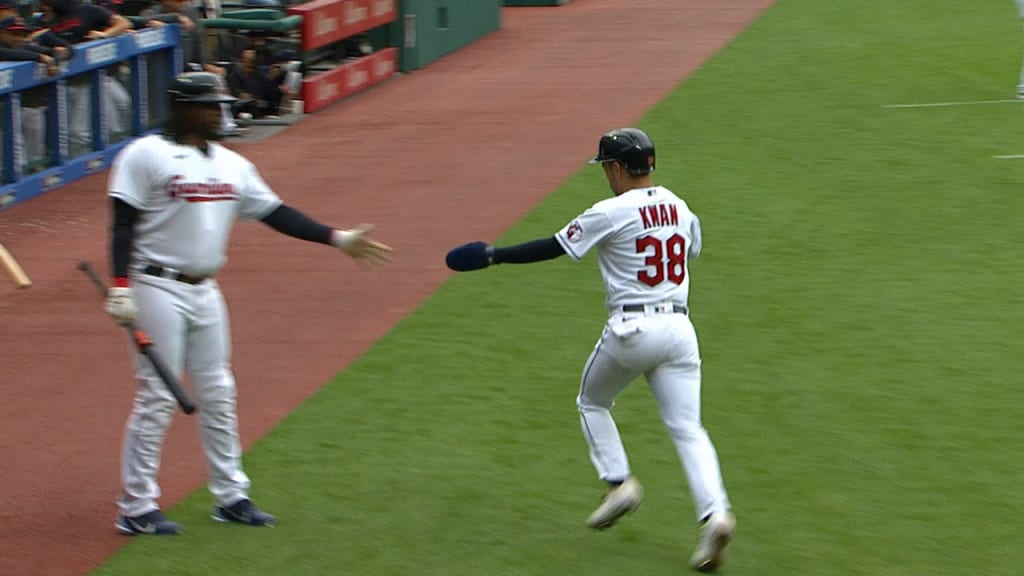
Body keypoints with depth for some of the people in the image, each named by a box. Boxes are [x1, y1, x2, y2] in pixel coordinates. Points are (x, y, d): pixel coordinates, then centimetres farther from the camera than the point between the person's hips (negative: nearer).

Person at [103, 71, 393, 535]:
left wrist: (338, 238, 5)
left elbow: (276, 213, 11)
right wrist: (121, 286, -23)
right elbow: (123, 223, -13)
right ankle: (136, 508, 2)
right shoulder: (145, 156, -10)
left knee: (218, 396, 12)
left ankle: (230, 496, 23)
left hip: (205, 292, 7)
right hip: (158, 289, -7)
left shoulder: (232, 165, 10)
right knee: (157, 398, -6)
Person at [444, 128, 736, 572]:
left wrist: (493, 256, 3)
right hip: (679, 328, 5)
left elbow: (554, 247, -6)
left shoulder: (612, 213, -8)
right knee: (687, 428, 1)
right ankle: (715, 512, -19)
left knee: (592, 403, 22)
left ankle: (619, 482, 8)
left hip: (632, 330, -5)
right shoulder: (680, 208, 10)